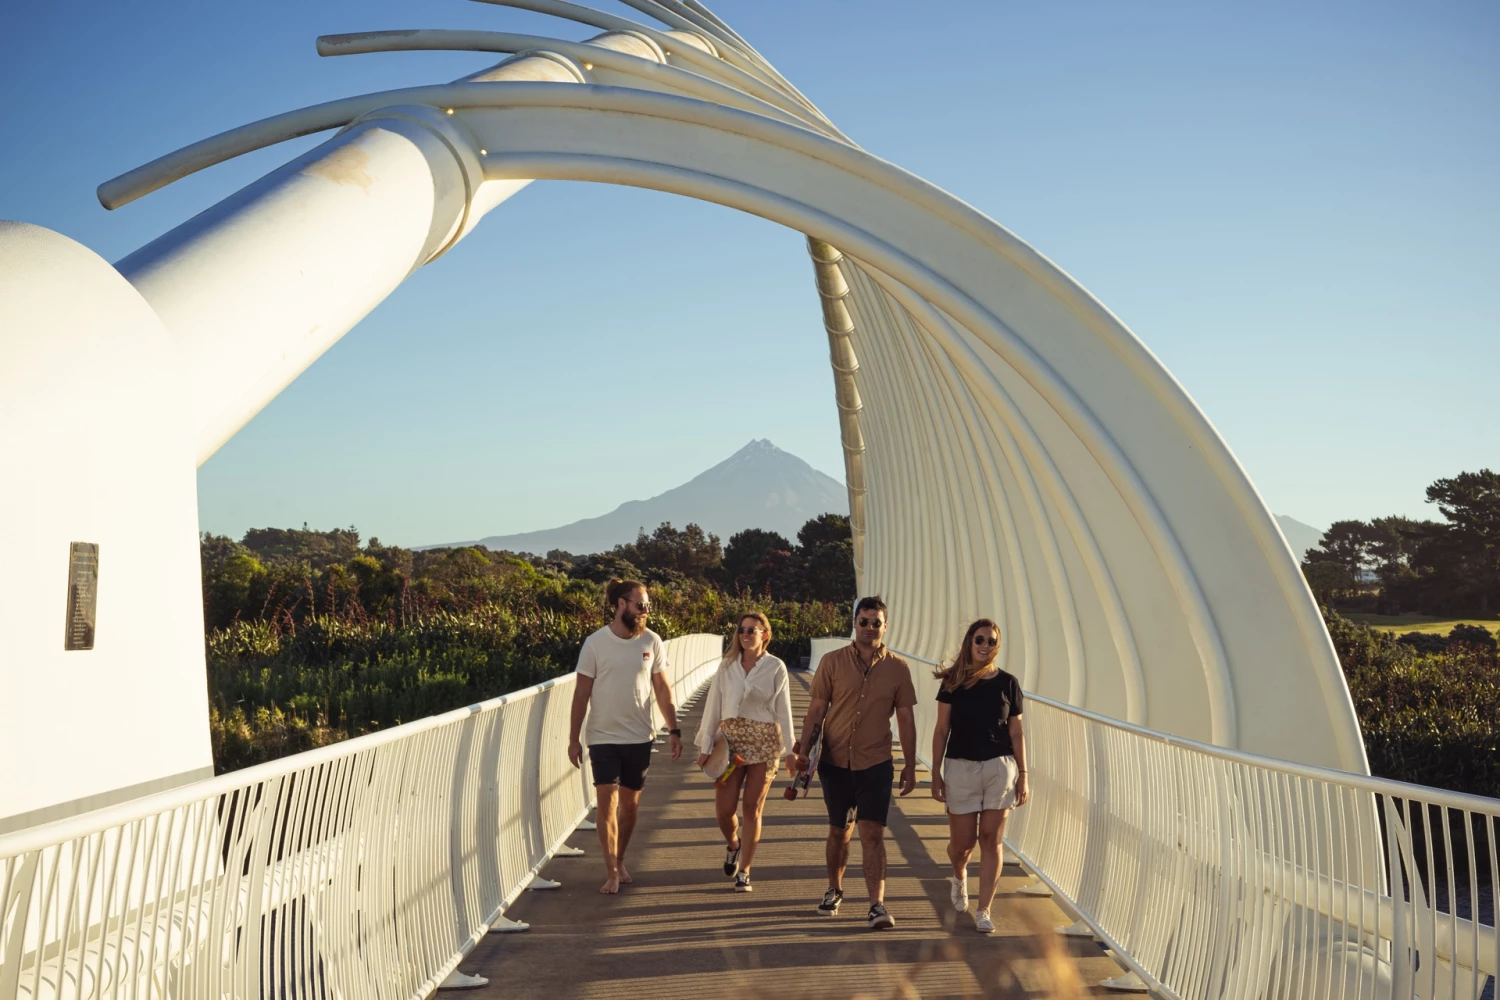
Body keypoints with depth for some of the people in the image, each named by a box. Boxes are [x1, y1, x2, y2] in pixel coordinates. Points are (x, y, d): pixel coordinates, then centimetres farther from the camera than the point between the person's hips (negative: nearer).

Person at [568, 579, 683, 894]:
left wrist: (674, 730, 2)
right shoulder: (595, 643, -8)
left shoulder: (651, 641, -1)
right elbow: (581, 694, -4)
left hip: (639, 738, 3)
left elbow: (662, 689, 5)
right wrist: (573, 738, -5)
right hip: (604, 738, -2)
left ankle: (620, 861, 30)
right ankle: (611, 872, 4)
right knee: (607, 802, -7)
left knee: (630, 803, 12)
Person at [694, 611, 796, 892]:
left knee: (753, 809, 1)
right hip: (731, 739, 2)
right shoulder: (727, 666, 3)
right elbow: (713, 707, 3)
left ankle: (744, 871, 14)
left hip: (764, 742, -2)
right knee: (723, 809, -1)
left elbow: (783, 711, 0)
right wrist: (705, 747, 1)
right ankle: (733, 843, 32)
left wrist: (789, 750, -1)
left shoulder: (776, 668, -2)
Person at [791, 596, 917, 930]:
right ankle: (834, 890, 34)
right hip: (835, 761, 1)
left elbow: (905, 719, 4)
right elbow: (816, 709, 1)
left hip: (876, 763, -1)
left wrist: (910, 766, 5)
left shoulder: (898, 668, -1)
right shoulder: (832, 662, -2)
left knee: (872, 833, -9)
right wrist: (803, 749, -6)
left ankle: (877, 905, -7)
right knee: (838, 831, 14)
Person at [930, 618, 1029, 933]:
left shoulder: (1008, 683, 1)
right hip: (960, 768, -1)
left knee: (990, 840, 1)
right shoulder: (953, 682, -2)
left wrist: (1023, 775, 3)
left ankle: (984, 911, 11)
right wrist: (935, 774, -1)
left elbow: (1016, 733, 5)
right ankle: (959, 877, 39)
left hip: (999, 768, 1)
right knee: (963, 842, 4)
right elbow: (941, 730, 1)